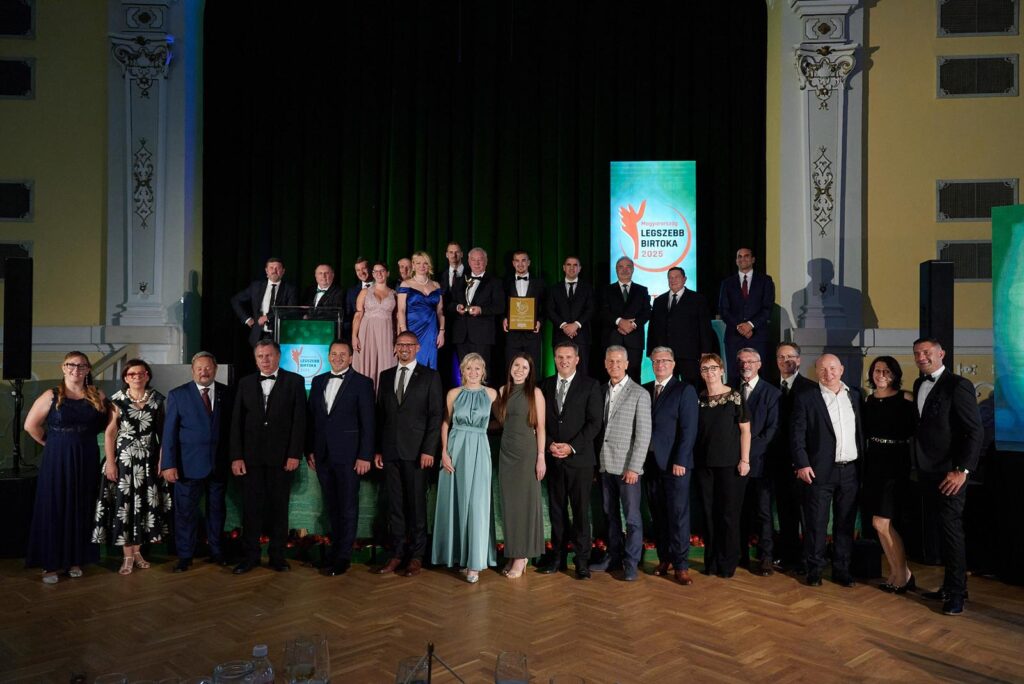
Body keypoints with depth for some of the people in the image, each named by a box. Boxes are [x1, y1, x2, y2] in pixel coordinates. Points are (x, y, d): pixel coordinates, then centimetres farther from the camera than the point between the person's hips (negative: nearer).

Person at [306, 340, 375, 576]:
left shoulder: (362, 383, -4)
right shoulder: (318, 381, 12)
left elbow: (367, 422, -7)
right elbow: (311, 418, 13)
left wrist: (365, 456, -12)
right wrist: (309, 450, 7)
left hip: (348, 454, -4)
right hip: (322, 454, 5)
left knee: (348, 506, 2)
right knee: (332, 506, 10)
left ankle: (343, 556, 9)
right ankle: (337, 547, 21)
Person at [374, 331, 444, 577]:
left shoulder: (429, 376, 1)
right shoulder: (386, 376, 13)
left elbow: (436, 415, -4)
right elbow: (380, 414, 13)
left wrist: (428, 450, -11)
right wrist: (377, 449, 7)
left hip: (416, 451, -4)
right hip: (390, 451, 4)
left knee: (417, 504, 2)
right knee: (395, 505, 7)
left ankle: (416, 556, 12)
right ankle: (397, 554, 15)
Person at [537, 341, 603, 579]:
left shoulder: (590, 385, -1)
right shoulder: (546, 385, 9)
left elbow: (594, 423, -6)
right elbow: (540, 420, 9)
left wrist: (571, 447, -13)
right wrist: (550, 444, -7)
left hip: (579, 458, -3)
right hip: (553, 458, 3)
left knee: (581, 510, 1)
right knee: (556, 509, 8)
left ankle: (582, 560, 10)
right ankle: (558, 556, 17)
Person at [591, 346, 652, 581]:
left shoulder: (639, 394, -5)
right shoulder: (602, 391, 10)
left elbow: (643, 434, -9)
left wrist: (634, 467, -14)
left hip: (627, 466, -5)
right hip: (605, 464, 5)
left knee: (631, 517, 0)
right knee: (611, 515, 13)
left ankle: (631, 563, 10)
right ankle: (614, 556, 24)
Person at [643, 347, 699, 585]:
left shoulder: (685, 390, -3)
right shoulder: (645, 390, 11)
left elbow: (688, 430, -9)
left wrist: (680, 461, -15)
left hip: (675, 464, -4)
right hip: (650, 463, 5)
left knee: (678, 515, -1)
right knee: (657, 515, 9)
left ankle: (680, 564, 5)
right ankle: (664, 558, 19)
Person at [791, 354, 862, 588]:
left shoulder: (855, 396, 9)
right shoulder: (806, 398, -3)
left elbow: (861, 431, 12)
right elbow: (797, 434, -6)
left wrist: (863, 462, 6)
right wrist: (802, 464, -13)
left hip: (850, 470, 4)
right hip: (820, 471, -4)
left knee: (845, 523, 10)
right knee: (816, 523, 3)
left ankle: (841, 569, 21)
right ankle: (814, 570, 15)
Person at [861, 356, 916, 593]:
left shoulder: (905, 399, -7)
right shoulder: (867, 400, 9)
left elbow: (916, 433, -7)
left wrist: (911, 464, -9)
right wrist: (863, 465, 7)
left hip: (897, 464, -5)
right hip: (873, 464, 6)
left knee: (881, 523, -8)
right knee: (880, 524, 8)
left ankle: (903, 574, 10)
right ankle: (896, 572, 22)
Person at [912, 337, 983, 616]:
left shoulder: (958, 385, -11)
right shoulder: (919, 384, 12)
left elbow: (975, 431, -14)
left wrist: (962, 470, -18)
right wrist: (919, 464, 11)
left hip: (949, 473, -7)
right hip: (927, 471, 7)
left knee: (951, 529, -2)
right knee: (942, 529, 12)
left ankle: (956, 592, 9)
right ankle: (951, 585, 22)